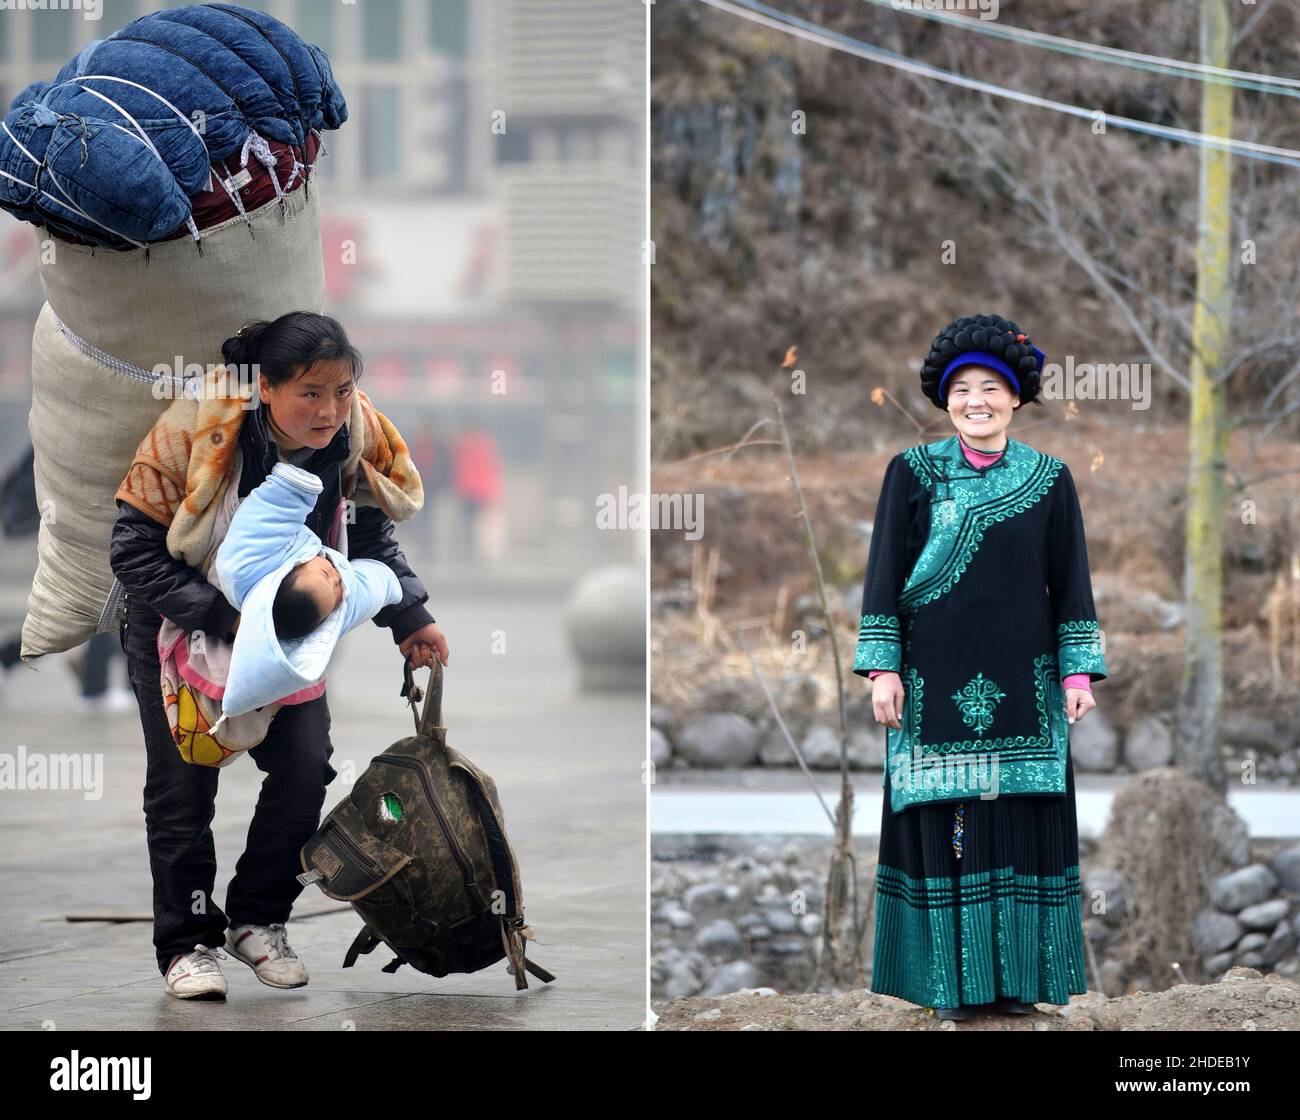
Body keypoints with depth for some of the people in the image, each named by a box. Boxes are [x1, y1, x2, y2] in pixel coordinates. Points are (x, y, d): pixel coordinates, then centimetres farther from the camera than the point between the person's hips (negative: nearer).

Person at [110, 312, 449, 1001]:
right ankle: (187, 943, 9)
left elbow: (369, 535, 2)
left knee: (307, 766, -6)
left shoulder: (355, 438, -18)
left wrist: (409, 617, -9)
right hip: (176, 619, -4)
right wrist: (224, 621, -35)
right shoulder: (195, 432, -32)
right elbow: (133, 550, -28)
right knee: (183, 783, -5)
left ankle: (257, 920, 12)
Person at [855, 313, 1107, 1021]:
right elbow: (884, 574, 0)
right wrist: (883, 668, -6)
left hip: (1021, 684, 1)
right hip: (936, 683, -1)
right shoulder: (912, 473, 1)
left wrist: (1078, 672, -1)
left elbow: (1070, 582, 5)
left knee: (1020, 823, 2)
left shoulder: (1049, 480, 4)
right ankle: (952, 981, 7)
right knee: (942, 824, 0)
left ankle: (1017, 976, 10)